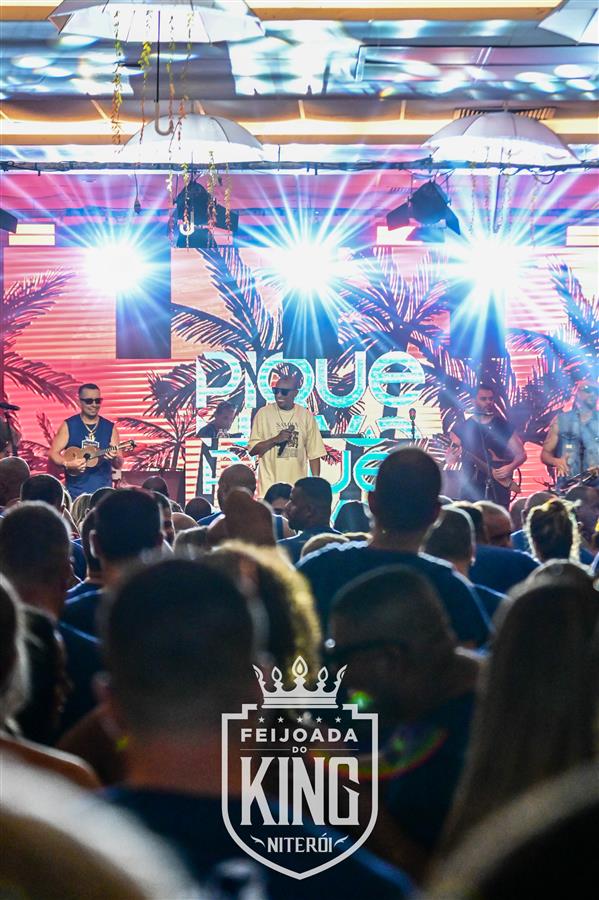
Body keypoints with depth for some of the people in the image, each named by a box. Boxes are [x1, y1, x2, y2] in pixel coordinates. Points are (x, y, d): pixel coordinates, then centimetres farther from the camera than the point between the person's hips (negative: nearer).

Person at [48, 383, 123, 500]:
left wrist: (114, 458, -16)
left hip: (103, 490, 1)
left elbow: (119, 465, 7)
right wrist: (67, 464, -17)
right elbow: (53, 453, 1)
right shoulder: (69, 425, 3)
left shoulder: (110, 427, 7)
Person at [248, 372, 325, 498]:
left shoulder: (306, 416, 4)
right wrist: (275, 439, -14)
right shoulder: (264, 413, 1)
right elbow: (253, 449, 1)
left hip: (297, 487, 1)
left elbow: (314, 454, 7)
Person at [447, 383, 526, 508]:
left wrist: (510, 467, -11)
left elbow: (521, 454, 9)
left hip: (498, 489, 0)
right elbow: (450, 459, 5)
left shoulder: (504, 426, 6)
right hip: (471, 490, 0)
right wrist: (454, 454, -19)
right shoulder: (461, 428, 5)